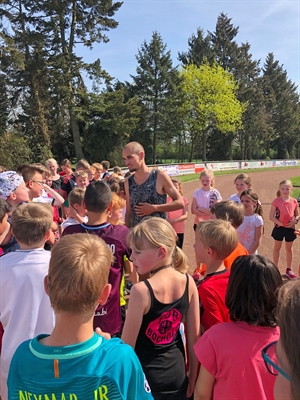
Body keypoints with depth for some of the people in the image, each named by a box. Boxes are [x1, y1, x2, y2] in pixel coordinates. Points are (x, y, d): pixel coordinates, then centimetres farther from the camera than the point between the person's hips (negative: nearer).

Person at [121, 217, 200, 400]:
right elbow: (195, 336, -2)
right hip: (177, 373, 4)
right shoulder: (188, 282, -11)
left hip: (145, 375, -4)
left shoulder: (141, 290, -27)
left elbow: (127, 346, -18)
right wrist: (193, 376, 11)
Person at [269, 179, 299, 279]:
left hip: (290, 228, 3)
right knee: (277, 248, 11)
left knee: (289, 249, 15)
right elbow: (271, 217, -11)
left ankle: (289, 270, 29)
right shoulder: (276, 201, -12)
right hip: (279, 227, -2)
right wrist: (281, 223, -18)